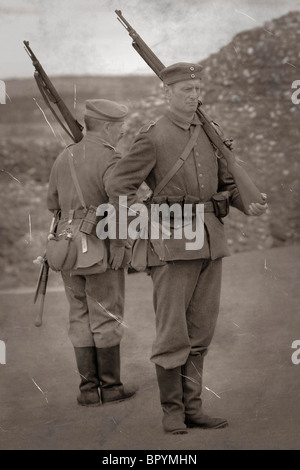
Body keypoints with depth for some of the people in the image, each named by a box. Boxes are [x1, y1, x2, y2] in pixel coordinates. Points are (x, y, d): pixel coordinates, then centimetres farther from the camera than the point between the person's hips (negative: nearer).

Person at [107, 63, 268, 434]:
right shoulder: (152, 138, -5)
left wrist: (249, 206, 1)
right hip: (172, 244, -6)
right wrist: (122, 238, -6)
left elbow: (226, 182, 21)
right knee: (172, 333, -4)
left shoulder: (208, 134, 14)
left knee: (200, 332, 8)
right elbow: (120, 187, -4)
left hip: (210, 242, 6)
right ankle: (172, 412, 7)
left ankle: (192, 408, 15)